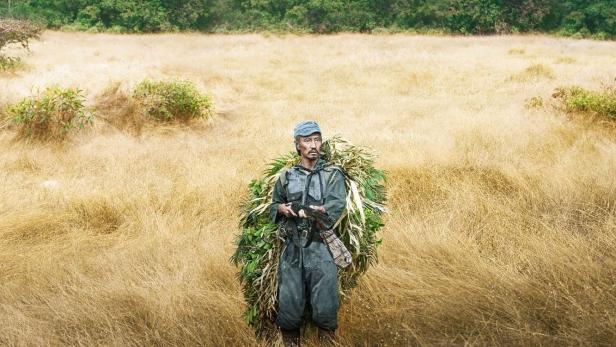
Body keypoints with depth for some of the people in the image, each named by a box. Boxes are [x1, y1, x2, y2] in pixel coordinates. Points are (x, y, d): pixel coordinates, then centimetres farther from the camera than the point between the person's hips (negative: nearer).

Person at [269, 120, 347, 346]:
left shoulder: (332, 175, 5)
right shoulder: (286, 177, 14)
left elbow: (336, 206, -8)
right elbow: (273, 205, 21)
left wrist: (312, 211, -24)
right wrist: (282, 208, -2)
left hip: (321, 248, -2)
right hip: (292, 247, 3)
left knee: (325, 307, -5)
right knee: (288, 304, 4)